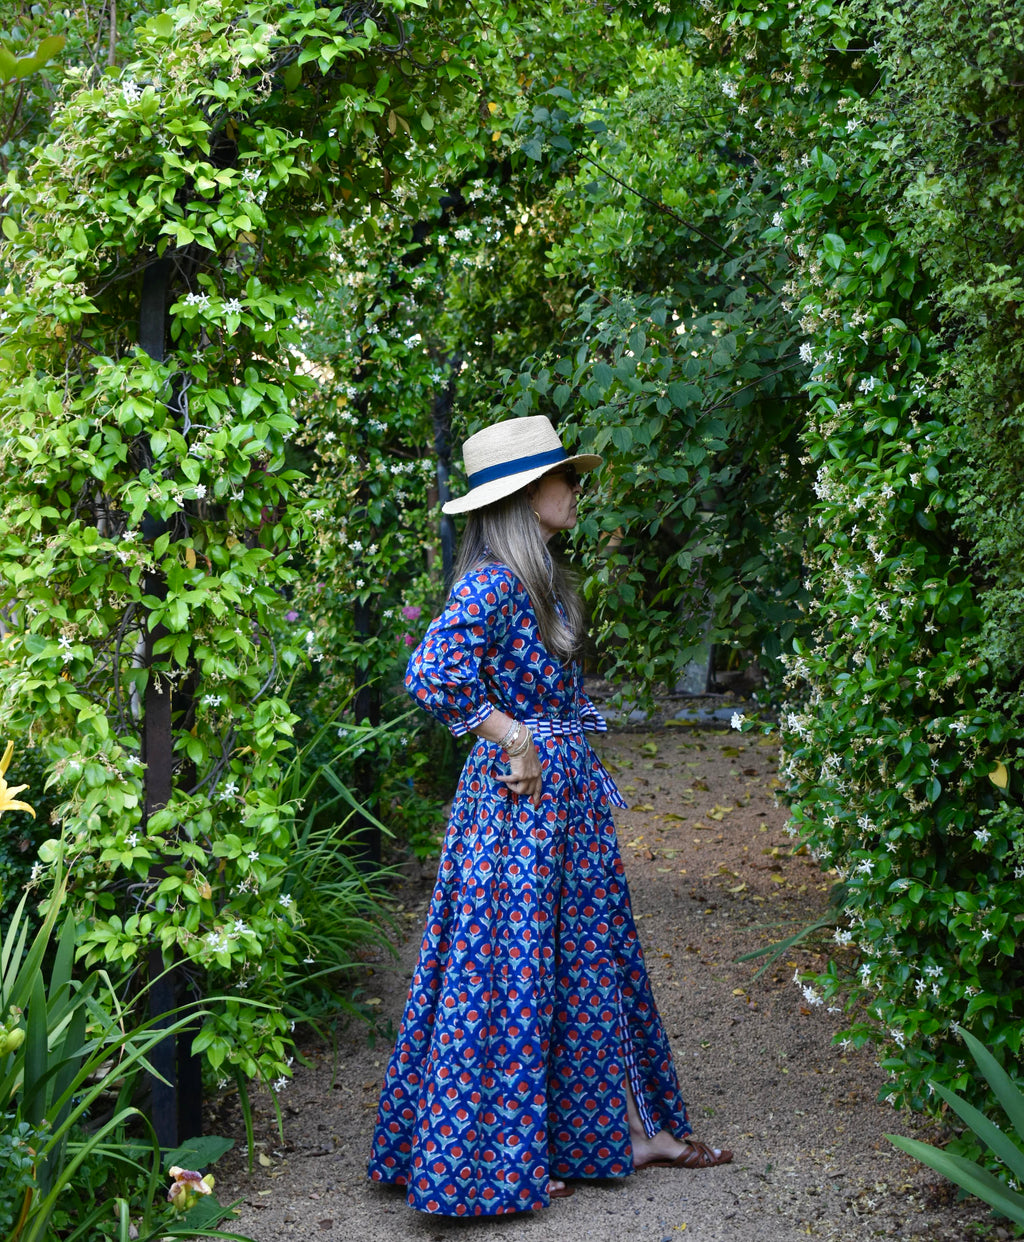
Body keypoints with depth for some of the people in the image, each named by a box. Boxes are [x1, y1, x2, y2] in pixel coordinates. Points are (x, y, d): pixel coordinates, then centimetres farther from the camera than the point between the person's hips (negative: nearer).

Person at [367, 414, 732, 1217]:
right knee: (513, 969, -2)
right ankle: (494, 1159, 8)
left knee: (591, 956, 15)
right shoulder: (493, 583, -18)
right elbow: (432, 674, -29)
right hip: (520, 795, -10)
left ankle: (635, 1128, 25)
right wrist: (514, 740, -21)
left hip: (568, 791, 10)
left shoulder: (542, 581, 12)